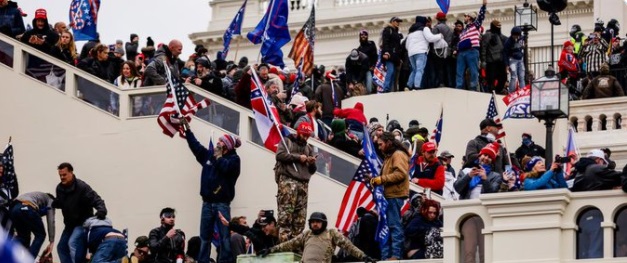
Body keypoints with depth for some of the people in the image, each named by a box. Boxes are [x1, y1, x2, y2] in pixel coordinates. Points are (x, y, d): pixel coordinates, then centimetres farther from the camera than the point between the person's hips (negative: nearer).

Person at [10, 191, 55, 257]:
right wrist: (52, 241, 6)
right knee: (40, 235, 12)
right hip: (27, 209, -6)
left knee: (22, 236, 23)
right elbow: (50, 221, 10)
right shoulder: (50, 200, 26)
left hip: (14, 208, 6)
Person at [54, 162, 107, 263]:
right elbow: (59, 203, 15)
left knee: (73, 243, -28)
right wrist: (51, 204, -8)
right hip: (70, 223, 8)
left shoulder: (82, 187, -22)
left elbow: (97, 200, -26)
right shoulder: (60, 188, -1)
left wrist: (101, 211, -46)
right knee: (61, 247, 9)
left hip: (83, 222, -8)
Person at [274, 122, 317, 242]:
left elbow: (312, 170, 26)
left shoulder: (309, 148, 27)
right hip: (287, 180, -6)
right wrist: (298, 157, -6)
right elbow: (280, 155, -6)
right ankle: (284, 240, -22)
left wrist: (312, 163, 3)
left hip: (303, 183, 6)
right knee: (286, 214, -16)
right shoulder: (287, 141, 12)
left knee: (300, 217, -2)